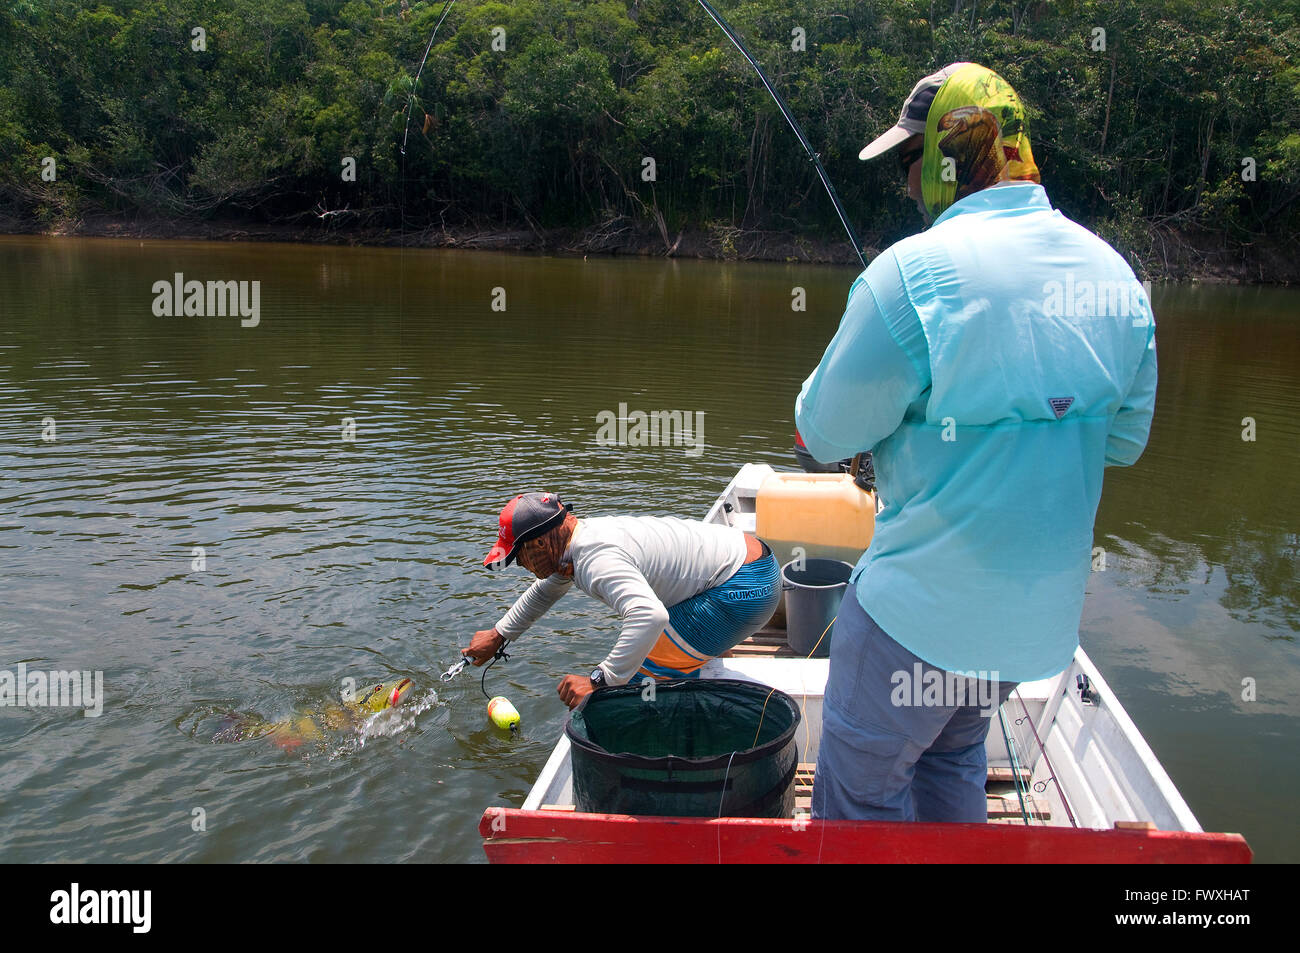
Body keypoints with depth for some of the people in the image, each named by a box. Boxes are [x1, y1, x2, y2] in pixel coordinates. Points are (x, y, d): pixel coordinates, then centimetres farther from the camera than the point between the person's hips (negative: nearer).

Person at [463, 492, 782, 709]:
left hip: (744, 587, -10)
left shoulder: (596, 558, -25)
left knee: (638, 671, -10)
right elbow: (545, 591, 29)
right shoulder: (583, 534, 8)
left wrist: (600, 681, -36)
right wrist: (498, 635, 39)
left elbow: (650, 616, -42)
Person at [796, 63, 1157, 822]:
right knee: (953, 759, 25)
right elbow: (1125, 439, 10)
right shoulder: (1114, 273, 3)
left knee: (863, 787, 9)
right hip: (1044, 603, 8)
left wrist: (901, 408, 7)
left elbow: (826, 434, -13)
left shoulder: (915, 270, -20)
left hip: (926, 601, -7)